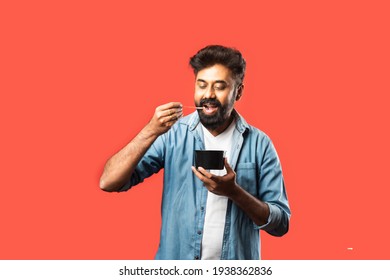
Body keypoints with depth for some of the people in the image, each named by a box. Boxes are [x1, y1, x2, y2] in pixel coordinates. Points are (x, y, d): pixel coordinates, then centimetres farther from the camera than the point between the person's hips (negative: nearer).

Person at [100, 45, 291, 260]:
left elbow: (281, 223, -6)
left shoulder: (259, 144, -6)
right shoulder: (173, 134, -7)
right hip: (175, 260, 0)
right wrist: (151, 131, -25)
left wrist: (233, 191, -22)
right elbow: (108, 183, -13)